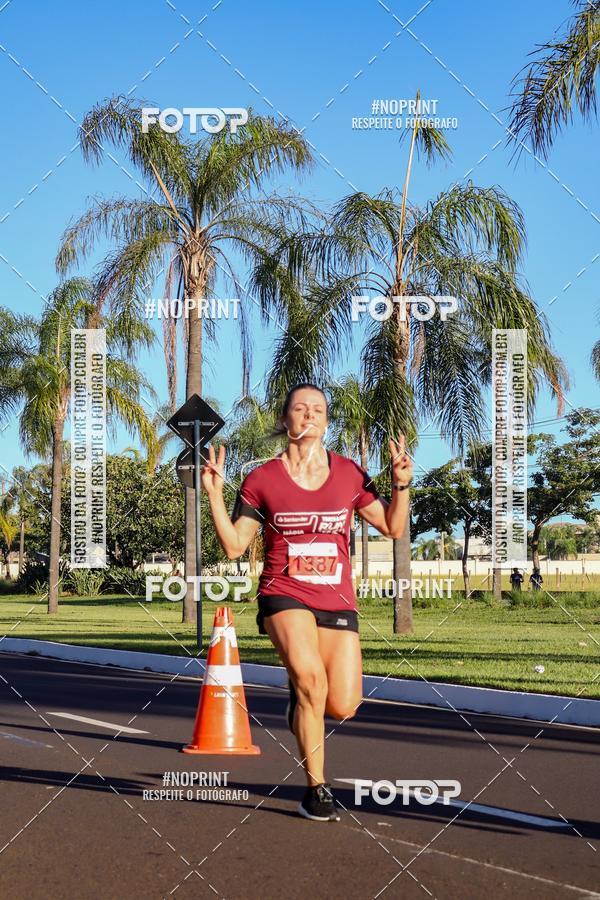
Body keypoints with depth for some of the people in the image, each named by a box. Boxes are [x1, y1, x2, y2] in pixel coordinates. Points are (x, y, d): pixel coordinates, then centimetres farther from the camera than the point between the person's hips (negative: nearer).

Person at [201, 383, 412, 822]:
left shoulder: (349, 474, 6)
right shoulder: (261, 480, 1)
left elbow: (392, 527, 11)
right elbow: (234, 545, 4)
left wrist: (401, 484, -4)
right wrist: (215, 494, -7)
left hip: (337, 602, 3)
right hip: (284, 595, -2)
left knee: (343, 706, -6)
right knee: (310, 678, -27)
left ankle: (302, 694, 32)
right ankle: (317, 787, -9)